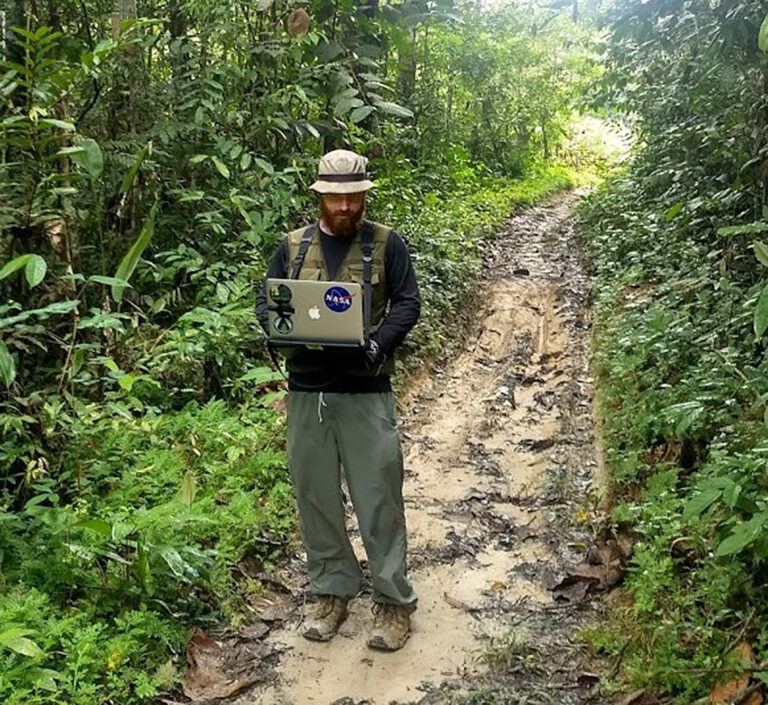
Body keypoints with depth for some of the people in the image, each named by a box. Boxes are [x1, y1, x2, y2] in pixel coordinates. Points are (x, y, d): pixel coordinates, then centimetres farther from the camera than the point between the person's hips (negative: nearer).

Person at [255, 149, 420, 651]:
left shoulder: (386, 244, 3)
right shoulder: (293, 246, 11)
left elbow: (407, 303, -2)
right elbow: (266, 300, 10)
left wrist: (378, 346, -19)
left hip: (366, 389, -3)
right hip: (306, 388, 3)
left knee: (378, 496, 0)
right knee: (316, 494, 10)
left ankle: (394, 599, 14)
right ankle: (331, 589, 27)